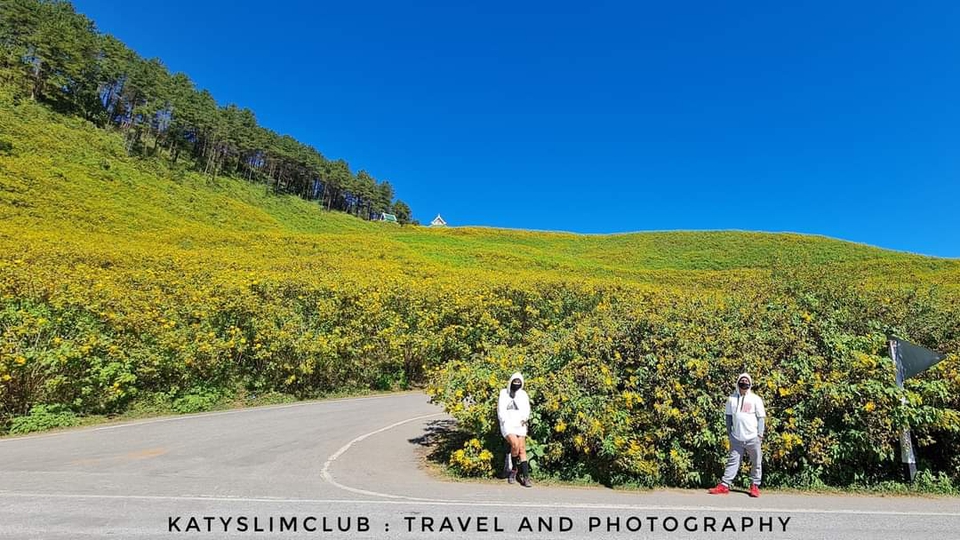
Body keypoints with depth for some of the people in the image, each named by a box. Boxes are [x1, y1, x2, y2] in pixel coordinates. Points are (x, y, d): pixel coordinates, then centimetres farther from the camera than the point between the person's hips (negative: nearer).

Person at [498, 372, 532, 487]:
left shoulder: (523, 394, 13)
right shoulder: (504, 393, 7)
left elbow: (526, 409, 6)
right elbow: (501, 410, 1)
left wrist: (524, 418, -13)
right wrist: (506, 421, -12)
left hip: (520, 425, 3)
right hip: (507, 424, -3)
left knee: (522, 449, -5)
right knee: (515, 444, -24)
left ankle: (525, 477, -3)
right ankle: (514, 469, -2)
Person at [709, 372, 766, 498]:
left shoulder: (756, 399, -2)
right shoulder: (732, 399, 4)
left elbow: (760, 417, 0)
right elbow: (729, 416, 10)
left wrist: (760, 434, -5)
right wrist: (729, 432, 8)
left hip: (752, 437, -1)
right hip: (736, 437, 2)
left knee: (756, 462, 8)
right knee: (733, 461, 3)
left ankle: (755, 486, 23)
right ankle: (724, 485, 2)